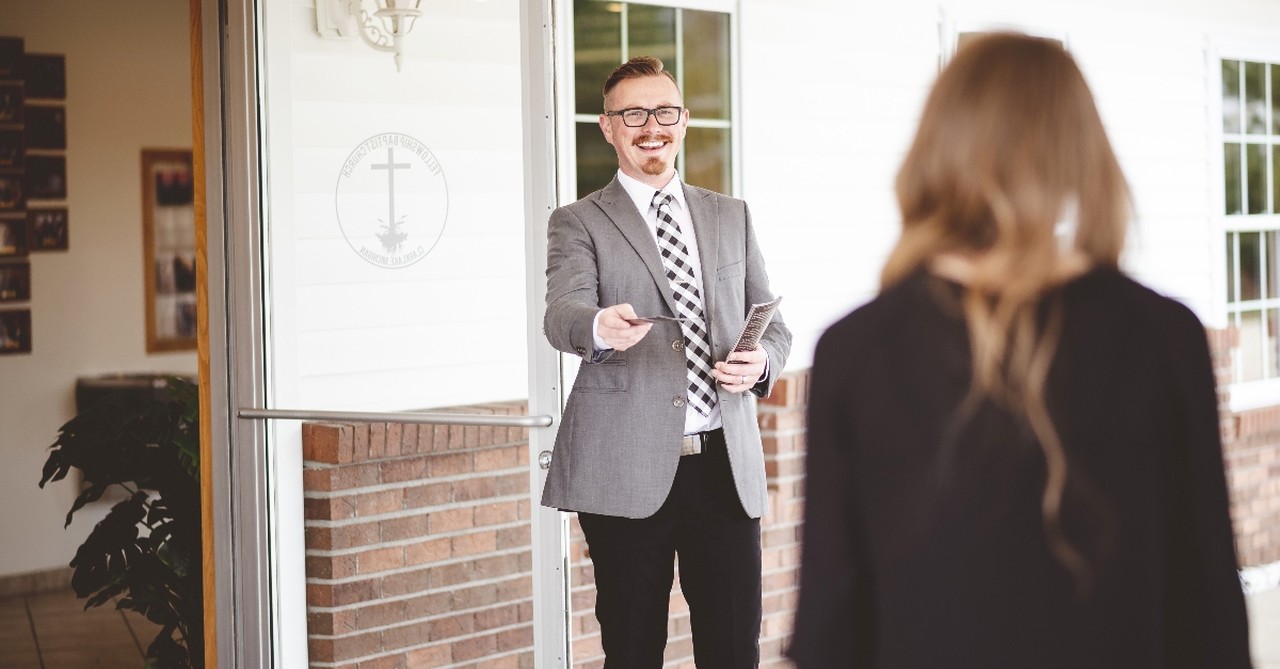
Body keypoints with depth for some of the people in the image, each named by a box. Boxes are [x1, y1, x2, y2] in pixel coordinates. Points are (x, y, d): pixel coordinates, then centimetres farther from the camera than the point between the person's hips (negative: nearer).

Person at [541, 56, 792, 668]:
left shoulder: (731, 216, 17)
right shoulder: (579, 223, 5)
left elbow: (771, 322, 19)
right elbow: (562, 313, -13)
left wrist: (762, 362, -6)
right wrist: (600, 328, -38)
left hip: (725, 463, 3)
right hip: (627, 472, -3)